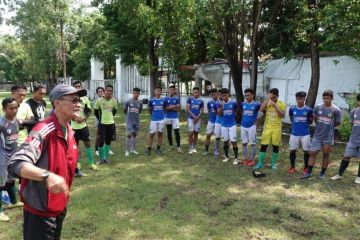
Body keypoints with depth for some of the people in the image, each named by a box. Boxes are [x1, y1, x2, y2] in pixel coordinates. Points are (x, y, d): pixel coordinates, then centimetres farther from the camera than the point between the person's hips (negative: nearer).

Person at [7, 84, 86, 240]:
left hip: (60, 208, 8)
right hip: (40, 212, -8)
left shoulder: (70, 131, 2)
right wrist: (47, 175, -50)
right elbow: (15, 164, -35)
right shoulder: (43, 131, -24)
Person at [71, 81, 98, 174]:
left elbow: (89, 111, 3)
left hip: (83, 125, 1)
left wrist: (84, 118, -16)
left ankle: (91, 163, 12)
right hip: (73, 126, -1)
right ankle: (77, 164, 23)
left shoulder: (85, 99, 2)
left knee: (87, 143, 2)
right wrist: (74, 118, -20)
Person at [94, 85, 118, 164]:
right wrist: (100, 119, 9)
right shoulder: (99, 100, -9)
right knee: (101, 141, -6)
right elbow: (95, 111, 4)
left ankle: (106, 157, 22)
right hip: (102, 123, -3)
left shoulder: (114, 101, -1)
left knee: (108, 141, 10)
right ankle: (101, 158, 11)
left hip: (111, 123, 3)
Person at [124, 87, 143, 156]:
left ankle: (133, 149, 22)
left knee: (134, 134, 11)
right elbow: (125, 110, 5)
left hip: (136, 121, 3)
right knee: (129, 135, -5)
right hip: (129, 121, -3)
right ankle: (127, 150, 3)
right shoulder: (128, 101, -8)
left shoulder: (140, 102, -1)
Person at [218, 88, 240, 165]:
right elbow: (219, 114, -10)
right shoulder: (220, 103, -2)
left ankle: (236, 158, 3)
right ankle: (226, 157, 25)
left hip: (232, 125, -3)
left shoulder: (233, 103, -8)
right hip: (224, 125, 3)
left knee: (233, 141, -5)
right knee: (225, 141, 11)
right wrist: (221, 106, -20)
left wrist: (233, 116, 6)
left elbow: (237, 112, 8)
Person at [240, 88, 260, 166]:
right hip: (243, 126, 5)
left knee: (253, 143, 4)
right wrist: (243, 120, 9)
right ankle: (246, 159, 20)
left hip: (251, 126, -4)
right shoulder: (243, 104, 3)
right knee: (244, 143, 9)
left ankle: (252, 159, 14)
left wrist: (257, 121, -5)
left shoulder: (256, 104, -10)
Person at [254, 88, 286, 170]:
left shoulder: (281, 104, -2)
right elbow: (261, 109, -17)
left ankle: (273, 163, 21)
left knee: (275, 146, 7)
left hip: (276, 128, -1)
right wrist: (267, 98, -18)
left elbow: (283, 115, -13)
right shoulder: (267, 102, 2)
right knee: (263, 145, 1)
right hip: (267, 127, 1)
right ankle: (260, 163, 10)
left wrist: (275, 106, -20)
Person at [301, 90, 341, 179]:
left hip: (328, 137, -2)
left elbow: (337, 122, 2)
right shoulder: (317, 107, -4)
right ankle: (308, 172, 9)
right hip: (317, 135, 2)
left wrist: (329, 127, 10)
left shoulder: (336, 110, -11)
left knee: (325, 155, 9)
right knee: (312, 153, 1)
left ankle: (322, 173, 24)